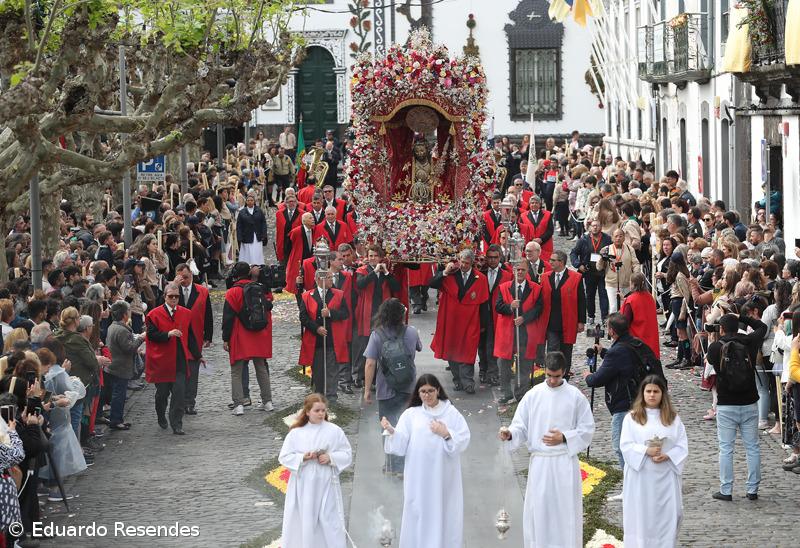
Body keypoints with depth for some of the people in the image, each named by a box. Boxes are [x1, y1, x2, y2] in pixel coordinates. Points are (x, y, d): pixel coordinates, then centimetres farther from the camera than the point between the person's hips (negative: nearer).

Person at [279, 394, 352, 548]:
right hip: (303, 486, 1)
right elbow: (284, 457, 0)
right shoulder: (296, 433, -2)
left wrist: (331, 458, -15)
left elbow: (347, 455, 2)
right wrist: (302, 458, -17)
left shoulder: (335, 431, -2)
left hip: (326, 485, -1)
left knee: (330, 521, 0)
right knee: (303, 522, 6)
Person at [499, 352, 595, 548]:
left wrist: (564, 438, -13)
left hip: (565, 463, -2)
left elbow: (587, 429, 1)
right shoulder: (533, 396, 2)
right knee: (538, 511, 3)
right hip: (539, 462, 2)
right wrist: (510, 434, -19)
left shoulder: (575, 397, -2)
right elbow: (521, 427, 2)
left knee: (566, 510, 0)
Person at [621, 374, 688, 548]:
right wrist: (646, 451, -19)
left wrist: (667, 456, -15)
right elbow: (626, 446, -5)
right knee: (641, 516, 0)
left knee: (666, 517, 2)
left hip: (665, 477, 1)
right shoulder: (632, 418, 2)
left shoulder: (673, 417, 6)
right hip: (640, 477, -1)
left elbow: (682, 446, 2)